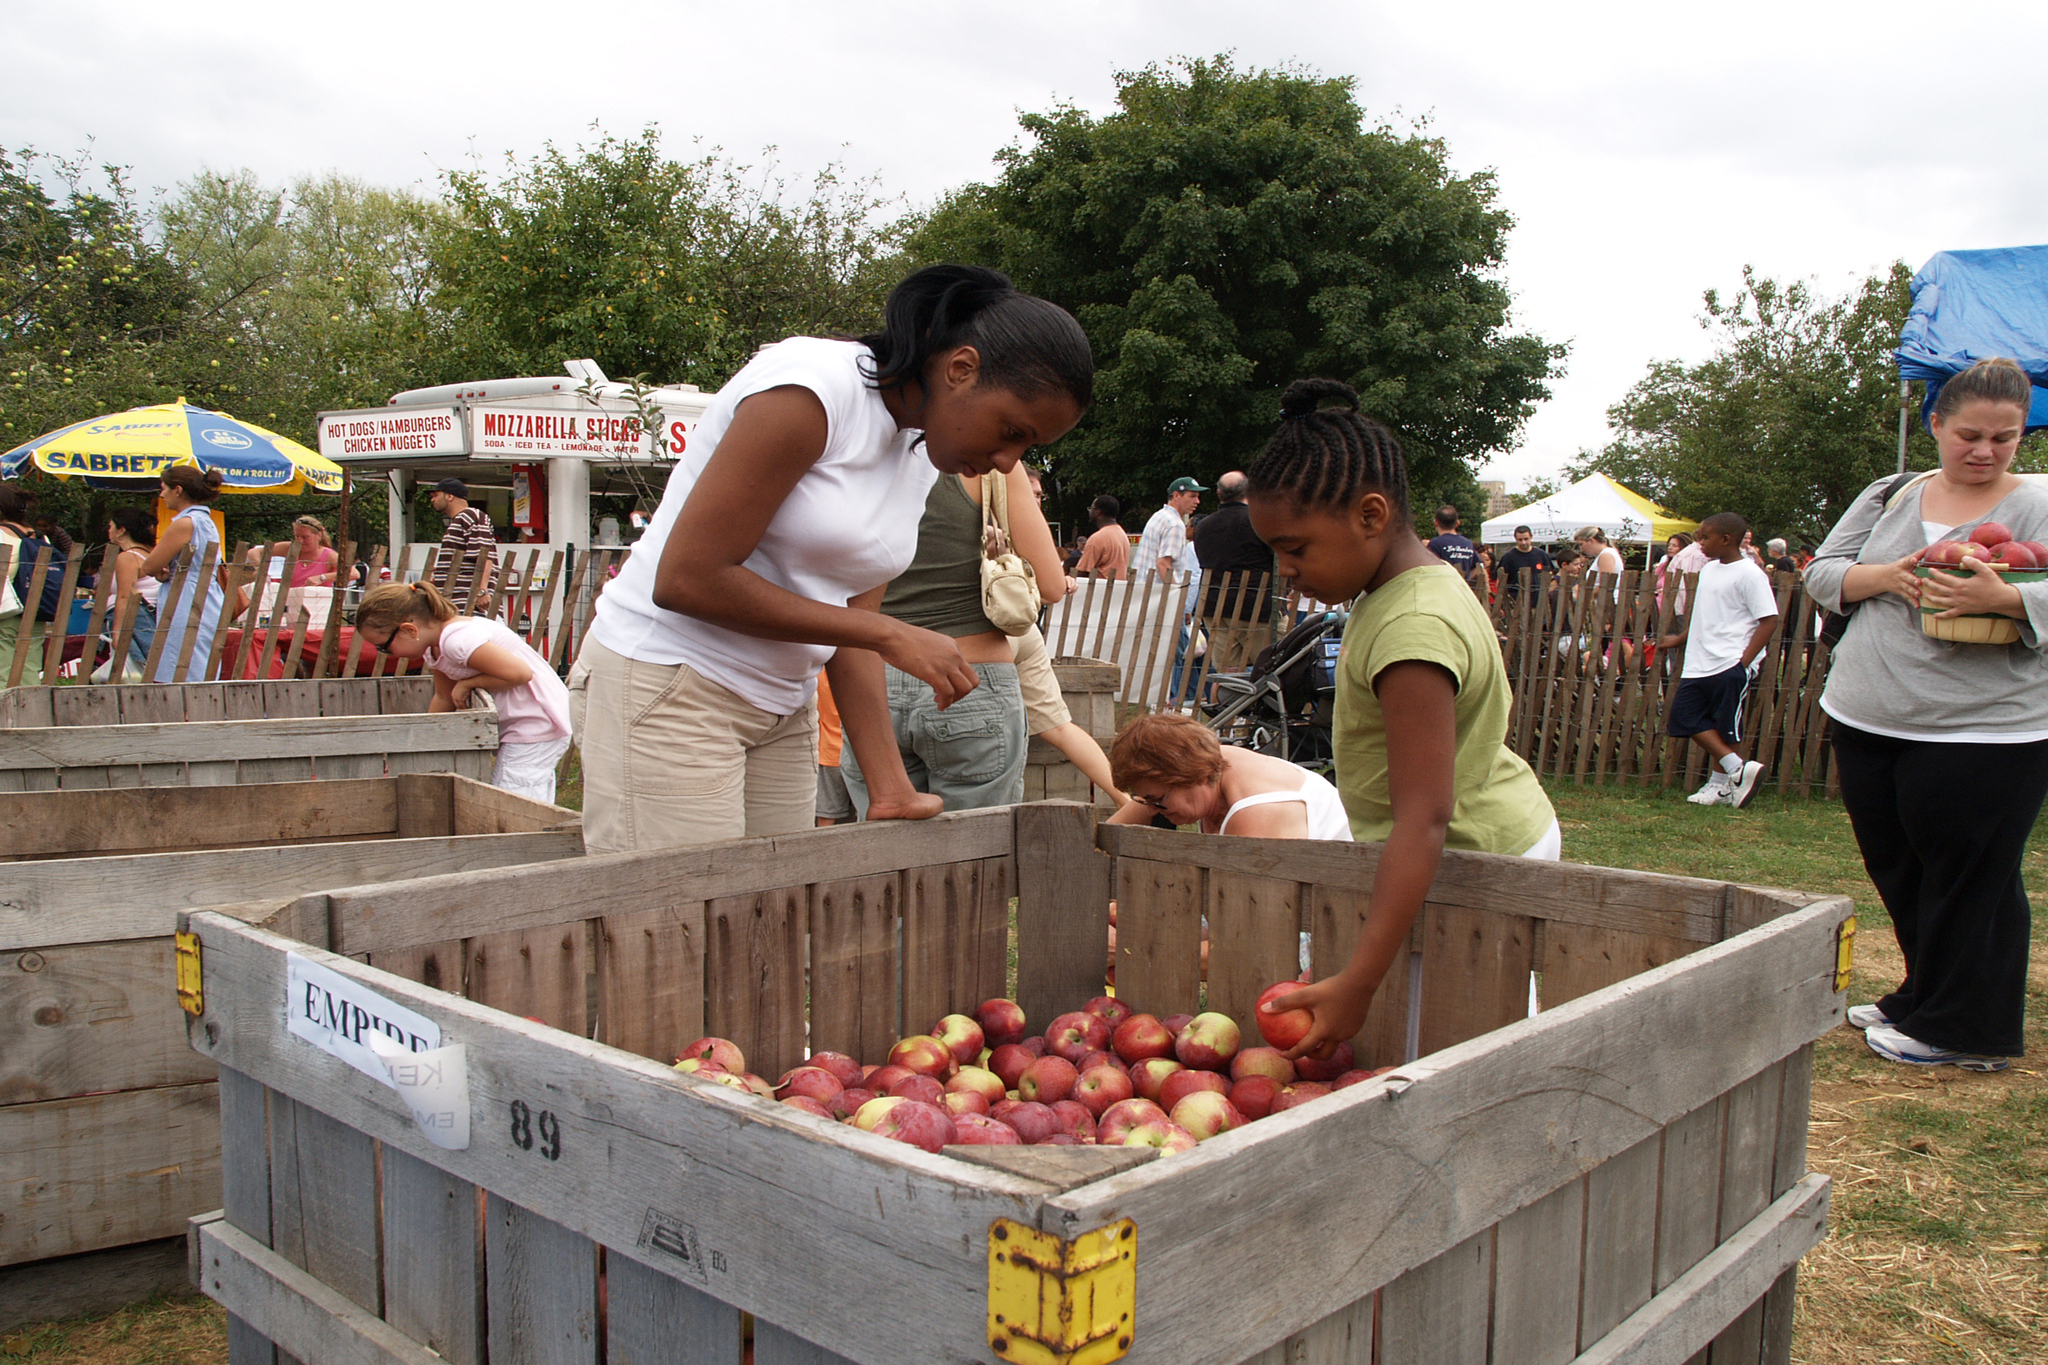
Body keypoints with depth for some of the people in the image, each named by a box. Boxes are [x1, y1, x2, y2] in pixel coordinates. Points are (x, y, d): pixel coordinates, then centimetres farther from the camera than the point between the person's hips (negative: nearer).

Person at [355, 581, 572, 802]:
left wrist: (467, 684, -16)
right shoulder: (433, 649, 7)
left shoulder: (458, 640, -25)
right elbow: (444, 699, 19)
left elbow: (520, 673, -28)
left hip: (536, 723, -10)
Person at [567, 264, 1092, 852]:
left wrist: (890, 789, -1)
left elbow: (849, 627, 7)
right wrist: (890, 635, -17)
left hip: (781, 709, 8)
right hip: (666, 690, -7)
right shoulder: (812, 388, -17)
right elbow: (685, 578, -20)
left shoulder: (923, 454, 8)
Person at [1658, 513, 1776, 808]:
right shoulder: (1709, 569, 14)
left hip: (1731, 664, -8)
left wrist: (1744, 662, -17)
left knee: (1724, 727, -3)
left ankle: (1721, 783, 9)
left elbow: (1769, 620, -13)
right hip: (1699, 663, 8)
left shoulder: (1749, 574, -10)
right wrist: (1679, 639, 36)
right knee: (1684, 718, 2)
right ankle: (1737, 769, 8)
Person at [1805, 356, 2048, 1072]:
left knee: (1969, 884, 2)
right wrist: (1885, 576, -11)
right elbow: (1821, 574, 8)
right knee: (1897, 873, 16)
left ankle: (1959, 1029, 18)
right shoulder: (1888, 498, 10)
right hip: (1868, 723, 5)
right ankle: (1921, 1002, 33)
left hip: (1982, 737, -5)